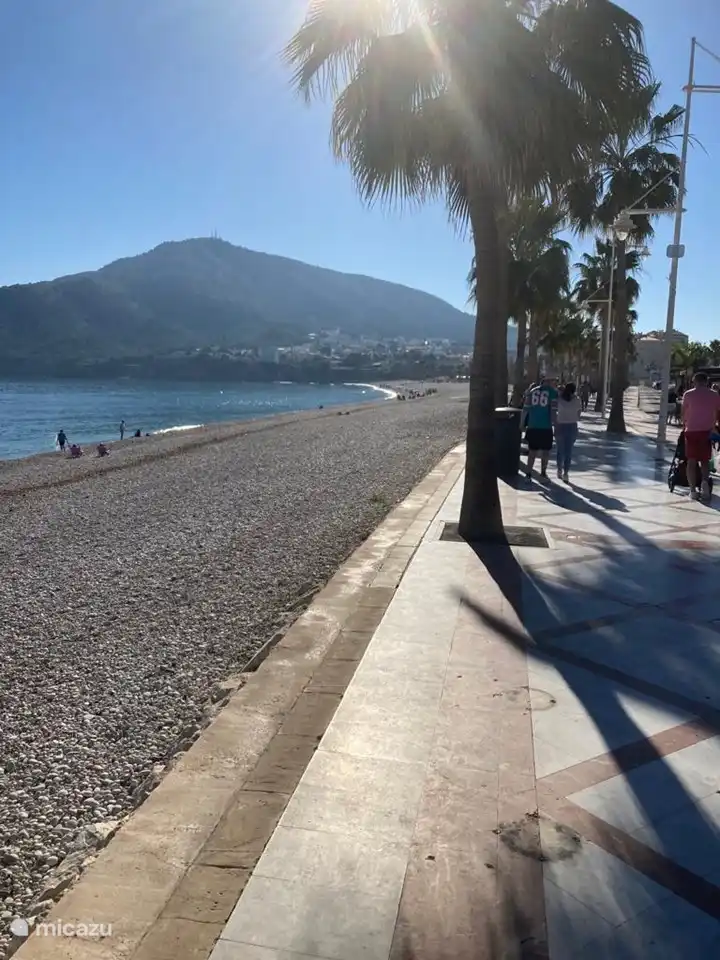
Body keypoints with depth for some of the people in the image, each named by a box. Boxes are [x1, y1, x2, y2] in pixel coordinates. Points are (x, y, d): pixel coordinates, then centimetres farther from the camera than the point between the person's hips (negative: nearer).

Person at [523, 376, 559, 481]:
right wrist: (554, 423, 1)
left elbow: (525, 408, 5)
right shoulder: (553, 392, -3)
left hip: (532, 425, 3)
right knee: (546, 450, 11)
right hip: (546, 425, -3)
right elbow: (553, 410, -8)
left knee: (532, 450, 11)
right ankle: (543, 473, 12)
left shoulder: (533, 391, 8)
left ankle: (528, 473, 7)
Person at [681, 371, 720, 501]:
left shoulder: (688, 394, -2)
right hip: (707, 431, 1)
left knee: (691, 461, 6)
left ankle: (693, 490, 3)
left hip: (692, 431, -1)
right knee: (705, 460, 13)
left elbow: (683, 414, 0)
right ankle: (705, 481, -14)